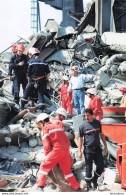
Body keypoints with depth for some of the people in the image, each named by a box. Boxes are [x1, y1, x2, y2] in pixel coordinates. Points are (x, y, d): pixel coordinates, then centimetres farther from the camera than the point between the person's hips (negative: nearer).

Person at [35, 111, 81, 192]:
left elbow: (46, 144, -4)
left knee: (44, 166, -1)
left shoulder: (45, 128, 3)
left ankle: (40, 187, -13)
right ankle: (77, 187, 18)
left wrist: (47, 156, 8)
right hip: (66, 149, 7)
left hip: (57, 149, -7)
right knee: (67, 170, 17)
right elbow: (67, 141, 23)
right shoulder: (58, 126, 25)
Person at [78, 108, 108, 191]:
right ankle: (89, 185, 12)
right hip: (88, 149, -3)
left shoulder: (97, 123, 5)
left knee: (101, 167, 1)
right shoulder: (83, 125, -4)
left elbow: (102, 135, 14)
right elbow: (80, 138, -1)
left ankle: (95, 180, 26)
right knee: (89, 168, 0)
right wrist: (79, 151, -4)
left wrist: (105, 146, 13)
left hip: (97, 148, 3)